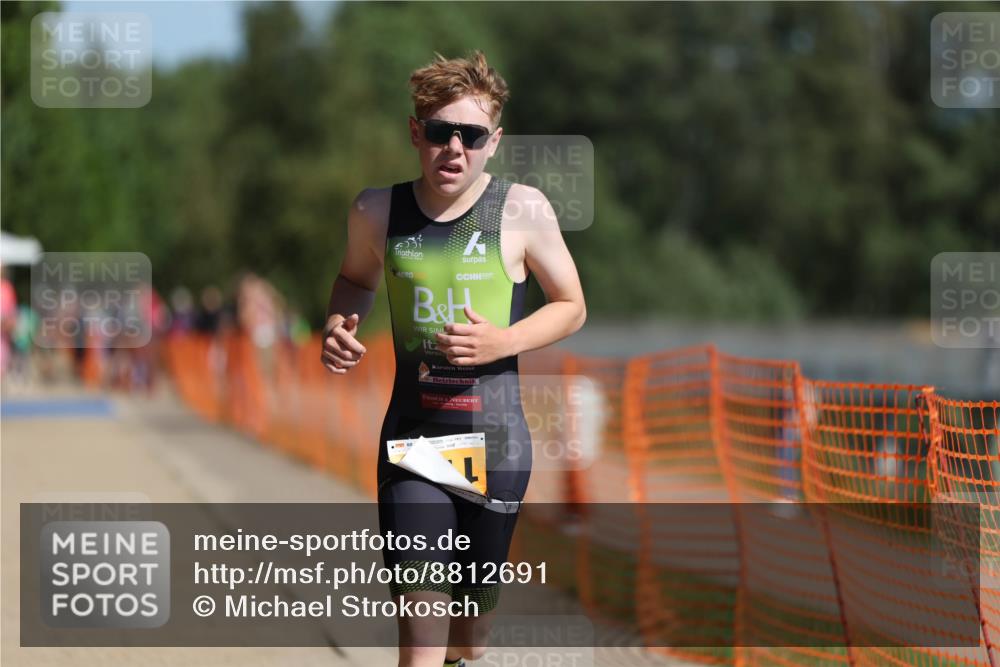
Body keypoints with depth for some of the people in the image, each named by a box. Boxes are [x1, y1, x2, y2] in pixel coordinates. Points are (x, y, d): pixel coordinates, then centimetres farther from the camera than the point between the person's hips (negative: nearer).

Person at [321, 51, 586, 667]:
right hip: (411, 433, 0)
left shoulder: (521, 211, -7)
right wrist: (339, 324, -2)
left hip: (494, 437, 0)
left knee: (475, 607, 14)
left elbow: (571, 307, 3)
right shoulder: (377, 211, -1)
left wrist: (503, 343, -14)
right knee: (421, 608, -13)